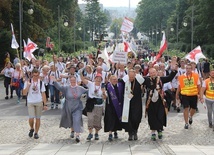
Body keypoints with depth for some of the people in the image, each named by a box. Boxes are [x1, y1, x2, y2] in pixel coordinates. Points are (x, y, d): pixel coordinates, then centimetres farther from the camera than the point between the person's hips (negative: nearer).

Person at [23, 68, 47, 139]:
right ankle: (32, 129, 22)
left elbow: (43, 94, 2)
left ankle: (36, 133, 17)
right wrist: (28, 85, -19)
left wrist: (45, 104, -1)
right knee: (31, 118, -7)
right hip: (30, 102, -1)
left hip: (39, 102, 1)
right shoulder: (28, 82, -3)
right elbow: (24, 93, -7)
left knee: (38, 118, 5)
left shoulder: (41, 83, 0)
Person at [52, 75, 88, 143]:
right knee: (70, 121, 17)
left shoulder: (80, 88, -1)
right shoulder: (66, 88, -7)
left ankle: (77, 135, -17)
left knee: (77, 120, -15)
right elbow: (59, 87, -23)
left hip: (77, 108, -1)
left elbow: (87, 91, 14)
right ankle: (72, 130, 46)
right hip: (68, 108, 1)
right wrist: (55, 81, -39)